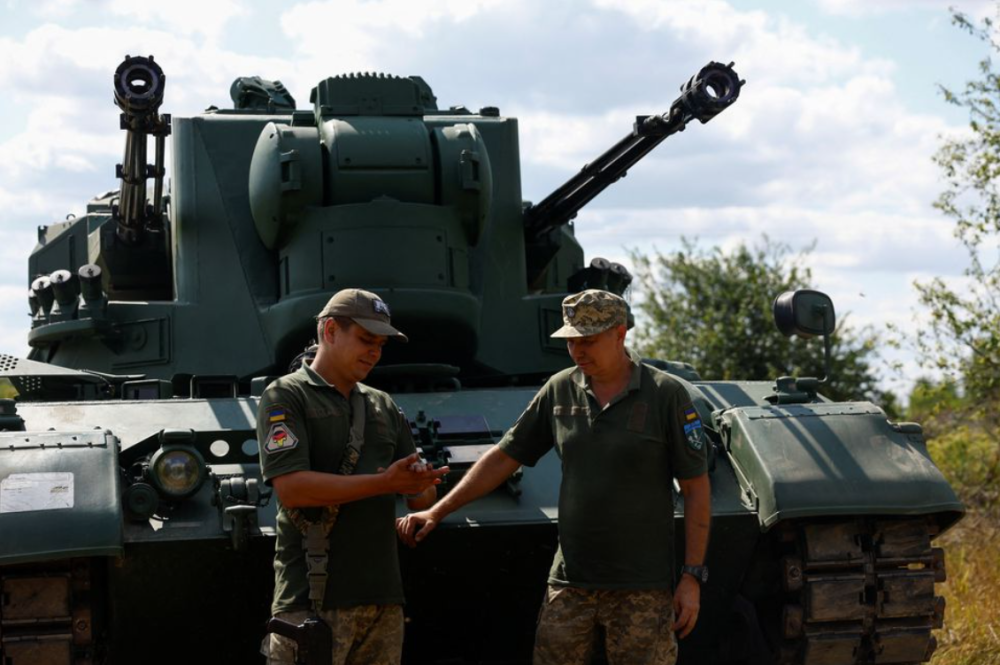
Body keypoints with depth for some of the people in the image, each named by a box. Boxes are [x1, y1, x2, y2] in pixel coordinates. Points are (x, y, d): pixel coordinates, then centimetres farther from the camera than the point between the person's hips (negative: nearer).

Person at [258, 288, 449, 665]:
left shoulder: (383, 406, 19)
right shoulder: (286, 397, -1)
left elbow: (422, 499, 19)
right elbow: (291, 487, -15)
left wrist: (422, 485, -6)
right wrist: (384, 482, -17)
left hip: (382, 598, 6)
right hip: (312, 601, -6)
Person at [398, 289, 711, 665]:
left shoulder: (665, 394, -5)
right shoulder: (560, 391, 6)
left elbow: (696, 488, -4)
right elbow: (504, 458, 11)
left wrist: (693, 577, -8)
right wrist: (437, 512, 5)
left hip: (642, 589, -4)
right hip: (568, 585, 4)